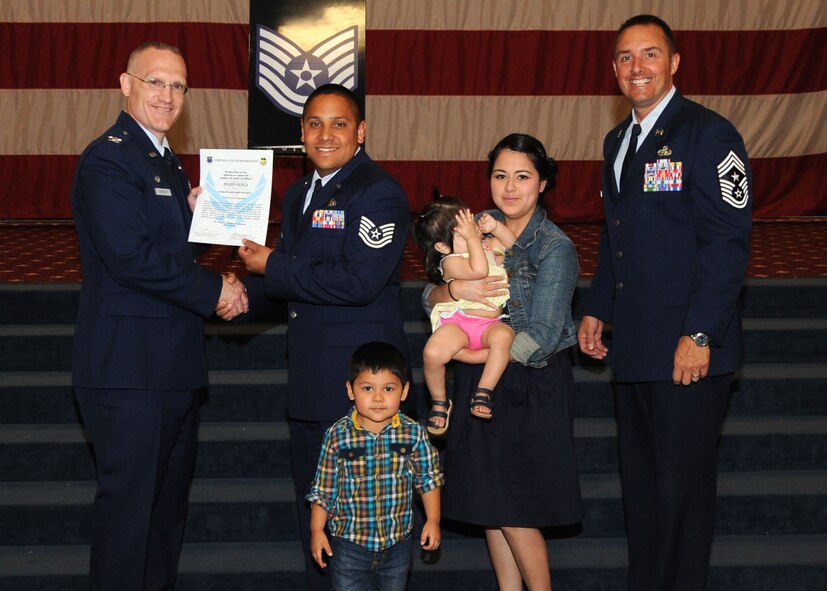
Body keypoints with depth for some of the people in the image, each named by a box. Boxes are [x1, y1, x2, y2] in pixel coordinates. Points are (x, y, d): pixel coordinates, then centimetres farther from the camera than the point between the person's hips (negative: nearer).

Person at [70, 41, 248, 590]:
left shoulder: (167, 162, 17)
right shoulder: (107, 159, -14)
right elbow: (130, 257, -23)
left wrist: (195, 211, 3)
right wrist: (214, 290, -16)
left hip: (174, 362, 10)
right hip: (129, 364, -10)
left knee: (171, 494, 18)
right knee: (129, 498, -3)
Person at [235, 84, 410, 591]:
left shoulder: (379, 193, -13)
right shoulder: (300, 194, 15)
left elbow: (358, 281, -24)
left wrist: (273, 267, -16)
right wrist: (245, 295, 0)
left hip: (358, 375, -9)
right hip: (311, 378, 9)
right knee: (312, 498, 18)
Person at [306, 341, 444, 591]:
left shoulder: (413, 433, -8)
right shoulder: (338, 435, -11)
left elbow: (428, 479, 4)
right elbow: (323, 488, -3)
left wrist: (433, 521, 0)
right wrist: (316, 530, -3)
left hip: (398, 542, 2)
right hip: (349, 543, -1)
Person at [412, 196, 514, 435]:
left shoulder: (489, 247, 15)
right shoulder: (450, 262, -11)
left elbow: (512, 244, 19)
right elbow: (479, 270, -27)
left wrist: (495, 227, 2)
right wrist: (472, 237, -20)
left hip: (491, 324, 4)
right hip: (458, 322, -4)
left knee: (503, 335, -34)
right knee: (432, 353, -30)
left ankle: (484, 393, -24)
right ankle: (439, 401, -3)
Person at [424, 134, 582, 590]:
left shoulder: (555, 249, -13)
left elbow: (540, 340, -18)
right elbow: (429, 296, 1)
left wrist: (466, 354, -14)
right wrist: (455, 291, -21)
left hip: (530, 387, -5)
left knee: (514, 508, -2)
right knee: (487, 501, 10)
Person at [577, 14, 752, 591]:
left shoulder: (708, 134, -10)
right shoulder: (618, 141, 16)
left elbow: (728, 243, -15)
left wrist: (699, 335, -19)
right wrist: (597, 310, 17)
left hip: (688, 352, -8)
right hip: (634, 348, 8)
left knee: (682, 488, -1)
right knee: (640, 483, 14)